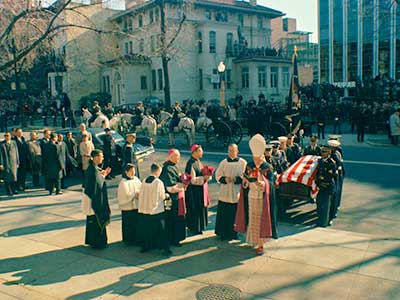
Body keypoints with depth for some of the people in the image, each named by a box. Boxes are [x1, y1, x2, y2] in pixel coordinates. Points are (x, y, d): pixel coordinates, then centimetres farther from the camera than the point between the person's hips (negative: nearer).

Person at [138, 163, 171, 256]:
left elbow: (141, 194, 7)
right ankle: (164, 248, 3)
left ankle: (145, 246, 25)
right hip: (156, 210, -5)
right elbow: (162, 196, -8)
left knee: (146, 229, 16)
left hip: (144, 210, 5)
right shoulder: (158, 182, -15)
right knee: (160, 230, 3)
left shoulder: (144, 181, 0)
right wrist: (166, 196, 12)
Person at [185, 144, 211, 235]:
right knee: (195, 209, 2)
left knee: (201, 208, 17)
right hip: (194, 191, -9)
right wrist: (204, 178, -23)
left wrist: (206, 175, 0)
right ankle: (194, 228, 15)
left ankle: (199, 226, 30)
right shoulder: (191, 164, -21)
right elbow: (192, 180, -23)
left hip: (201, 190, 9)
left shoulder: (198, 161, 8)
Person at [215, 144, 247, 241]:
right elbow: (218, 175, 4)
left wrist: (236, 179, -19)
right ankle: (223, 233, 14)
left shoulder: (243, 163, 1)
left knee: (236, 213, 4)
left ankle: (234, 233, 18)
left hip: (237, 193, -1)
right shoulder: (223, 163, 5)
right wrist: (224, 179, -15)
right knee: (224, 213, 2)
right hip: (225, 193, 1)